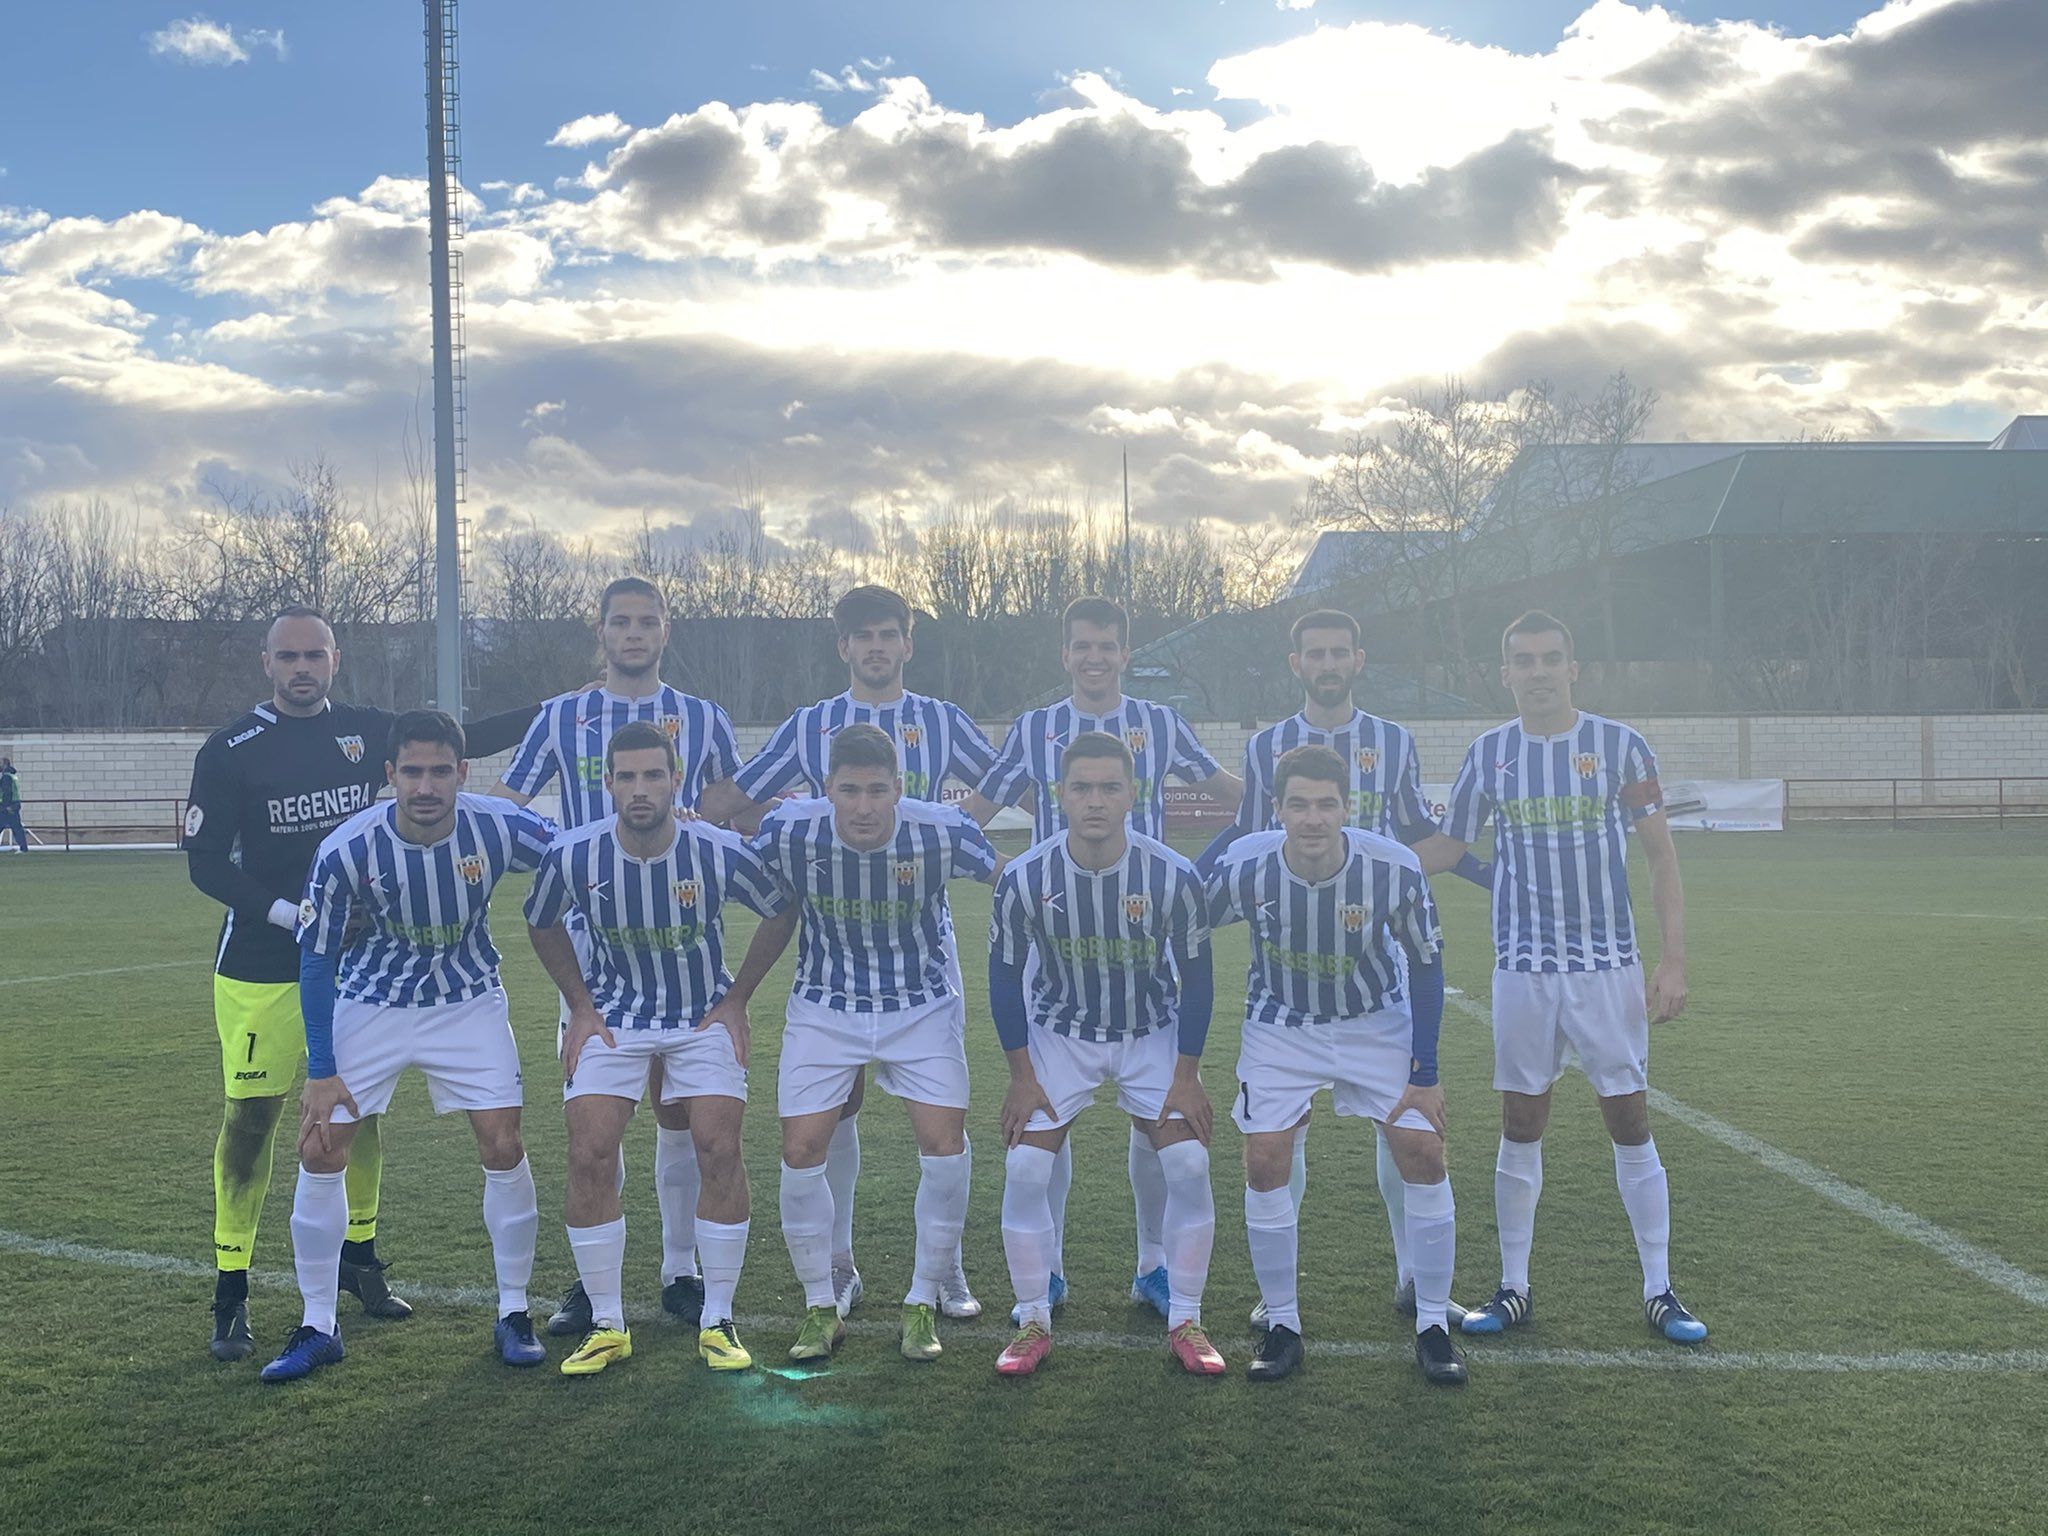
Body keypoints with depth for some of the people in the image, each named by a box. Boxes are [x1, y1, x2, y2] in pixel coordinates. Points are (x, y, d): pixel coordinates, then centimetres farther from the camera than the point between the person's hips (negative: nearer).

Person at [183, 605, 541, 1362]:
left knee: (360, 1107, 11)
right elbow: (205, 861, -8)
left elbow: (453, 744, 15)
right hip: (262, 964, -4)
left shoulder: (367, 730, 3)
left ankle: (358, 1256, 27)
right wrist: (288, 913, -19)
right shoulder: (230, 751, -8)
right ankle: (230, 1293, 7)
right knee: (250, 1117, -3)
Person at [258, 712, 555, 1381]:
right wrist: (320, 1071, -12)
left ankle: (513, 1315, 12)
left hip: (470, 1001, 0)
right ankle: (318, 1327, 12)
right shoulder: (346, 851, -25)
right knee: (320, 1153, -4)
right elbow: (317, 960, -13)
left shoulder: (499, 828, -23)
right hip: (369, 1004, 0)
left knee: (504, 1149, -7)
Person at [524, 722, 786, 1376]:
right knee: (590, 1156, -10)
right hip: (614, 1017, 1)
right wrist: (581, 1007, 3)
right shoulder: (573, 855, -16)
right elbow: (541, 924, 6)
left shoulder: (720, 853, -20)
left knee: (718, 1149, -12)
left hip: (705, 1017, -1)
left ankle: (717, 1321, 4)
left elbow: (782, 913, -1)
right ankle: (606, 1325, 4)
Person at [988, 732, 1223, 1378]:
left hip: (1154, 1034, 0)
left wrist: (1186, 1075, -10)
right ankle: (1034, 1323, 7)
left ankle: (1185, 1323, 7)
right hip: (1059, 1033, 0)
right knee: (1024, 1170, -10)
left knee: (1189, 1165, -10)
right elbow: (1005, 977, -7)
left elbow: (1195, 979, -9)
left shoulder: (1174, 876, -22)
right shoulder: (1024, 878, -21)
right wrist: (1021, 1076, -8)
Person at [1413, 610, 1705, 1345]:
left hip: (1610, 966, -1)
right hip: (1523, 968, 2)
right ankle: (1513, 1290, 17)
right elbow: (1445, 849, 14)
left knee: (1631, 1124, 2)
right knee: (1521, 1127, 6)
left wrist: (1672, 960, -7)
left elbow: (1661, 856, -1)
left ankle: (1659, 1291, 14)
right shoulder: (1488, 753, 3)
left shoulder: (1619, 745, -3)